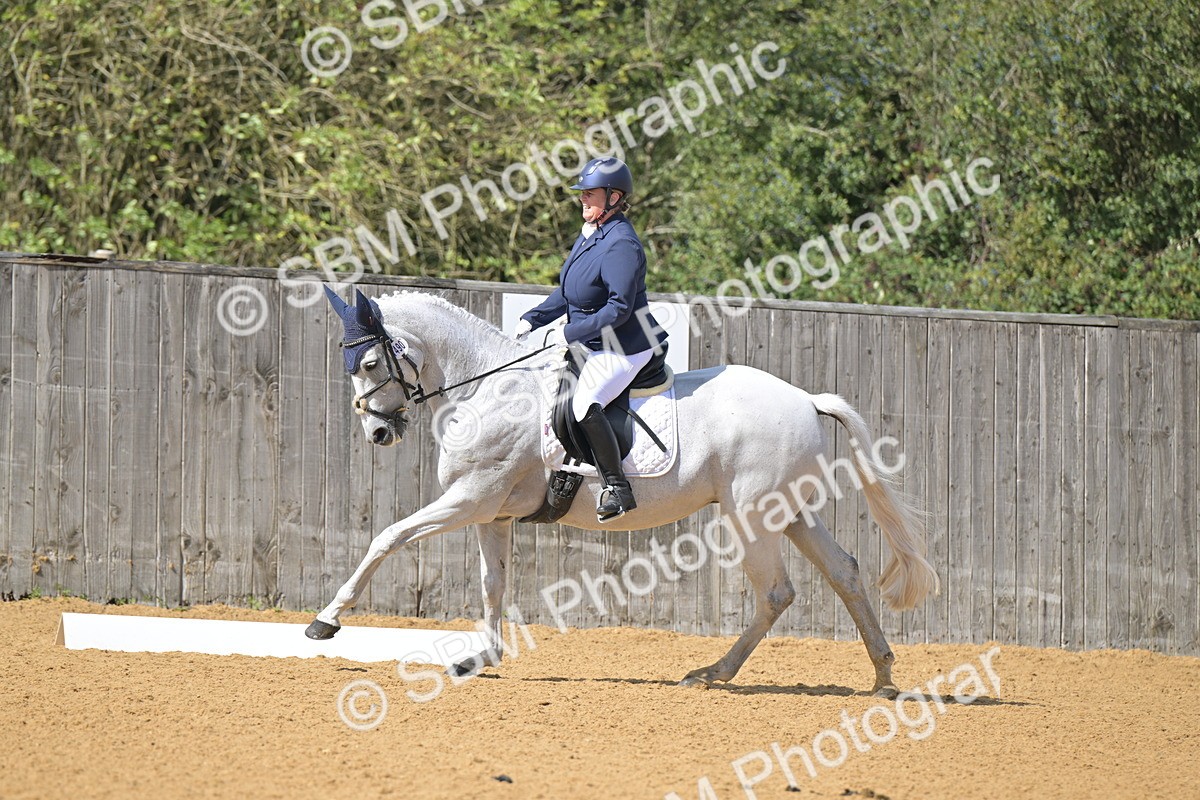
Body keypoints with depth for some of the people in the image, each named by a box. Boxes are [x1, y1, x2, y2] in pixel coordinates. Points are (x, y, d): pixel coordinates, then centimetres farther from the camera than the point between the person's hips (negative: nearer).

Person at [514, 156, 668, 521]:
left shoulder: (621, 244, -21)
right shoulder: (589, 235, 10)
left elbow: (618, 309, -25)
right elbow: (566, 295, 19)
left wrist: (569, 333, -22)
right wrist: (532, 320, 6)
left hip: (626, 347, -11)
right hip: (595, 345, 11)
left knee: (584, 404, -29)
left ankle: (617, 488, -22)